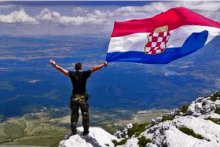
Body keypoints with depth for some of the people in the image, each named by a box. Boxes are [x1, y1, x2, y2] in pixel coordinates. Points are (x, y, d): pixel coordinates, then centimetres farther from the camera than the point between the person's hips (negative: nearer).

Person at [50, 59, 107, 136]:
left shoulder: (72, 74, -4)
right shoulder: (84, 74, -10)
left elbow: (62, 69, -2)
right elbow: (94, 69, -14)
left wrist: (54, 65, 9)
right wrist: (103, 64, -13)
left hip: (74, 97, 2)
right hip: (82, 97, -2)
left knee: (74, 115, 14)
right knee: (85, 114, 12)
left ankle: (73, 131, 21)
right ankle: (86, 131, 18)